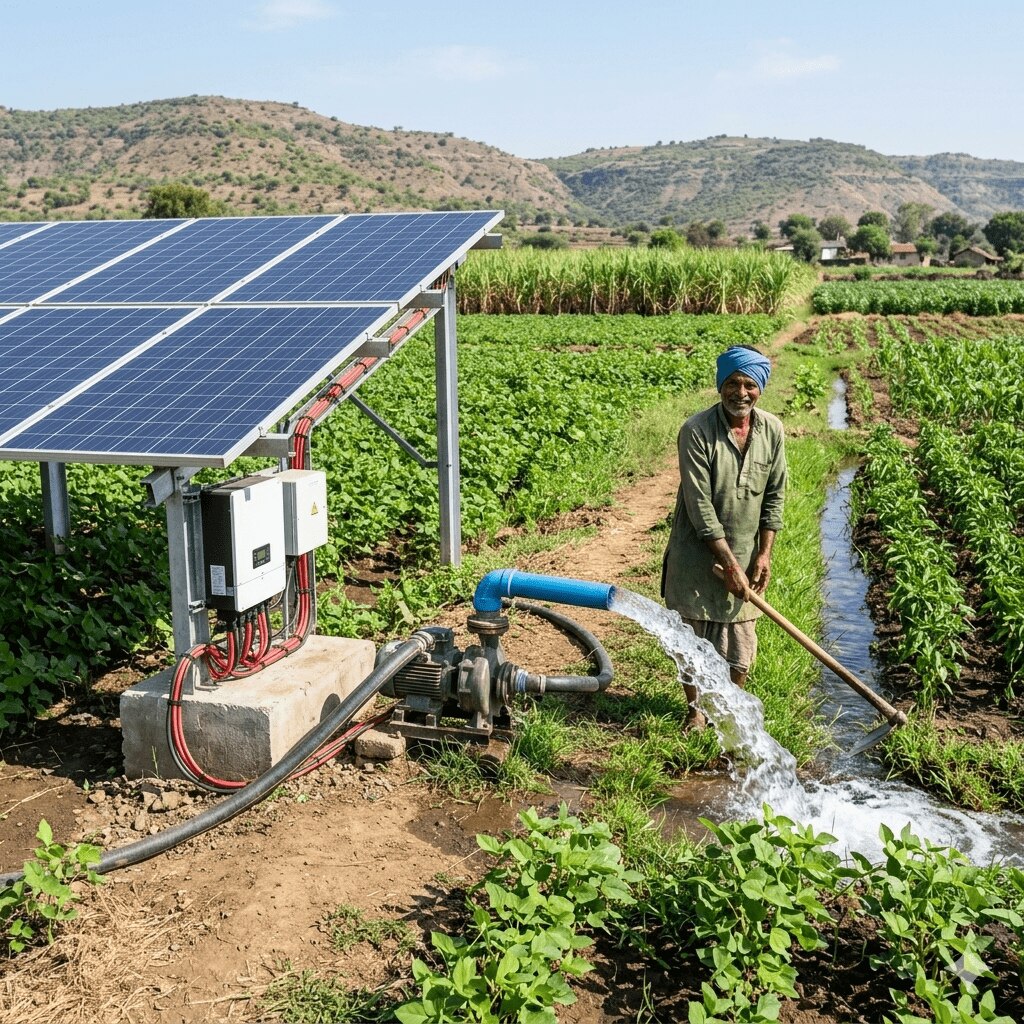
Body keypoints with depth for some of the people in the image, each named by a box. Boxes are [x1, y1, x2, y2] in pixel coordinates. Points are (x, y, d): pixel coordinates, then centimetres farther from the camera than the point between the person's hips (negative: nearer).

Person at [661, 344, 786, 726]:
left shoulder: (772, 430, -3)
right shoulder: (696, 431, -18)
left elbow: (774, 495, 5)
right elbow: (700, 506, -20)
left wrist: (764, 555, -1)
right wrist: (730, 564, -19)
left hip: (747, 555, 4)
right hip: (697, 555, -3)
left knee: (740, 645, 11)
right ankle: (695, 709, 31)